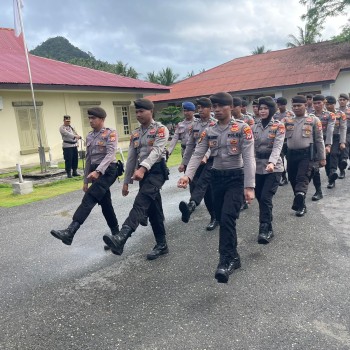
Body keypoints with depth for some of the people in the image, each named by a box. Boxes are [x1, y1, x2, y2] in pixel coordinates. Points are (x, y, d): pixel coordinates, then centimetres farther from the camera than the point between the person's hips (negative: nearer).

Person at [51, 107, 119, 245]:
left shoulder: (110, 133, -6)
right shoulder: (89, 136, 15)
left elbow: (110, 154, -19)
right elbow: (88, 159, 18)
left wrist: (98, 171, -33)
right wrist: (86, 180, 16)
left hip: (107, 171, -8)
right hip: (95, 172, 8)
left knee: (89, 198, -21)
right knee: (105, 204, 13)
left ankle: (70, 232, -28)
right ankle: (115, 233, 26)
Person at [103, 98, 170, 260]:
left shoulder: (160, 129, -4)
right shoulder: (135, 133, 16)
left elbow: (157, 151, -20)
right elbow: (131, 158, 16)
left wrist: (143, 168, -36)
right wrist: (126, 181, 13)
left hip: (157, 170, -7)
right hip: (143, 173, 7)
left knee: (141, 202, -27)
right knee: (153, 209, 9)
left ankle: (121, 238, -42)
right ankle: (161, 245, 19)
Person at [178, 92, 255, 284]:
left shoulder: (243, 128, -7)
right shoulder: (208, 131, 5)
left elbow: (248, 158, -13)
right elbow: (197, 154, -3)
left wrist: (249, 186, -21)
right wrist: (187, 175, -21)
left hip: (235, 177, -4)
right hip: (216, 177, 5)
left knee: (227, 218, -17)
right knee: (221, 219, 9)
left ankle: (226, 260, -7)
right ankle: (233, 256, 25)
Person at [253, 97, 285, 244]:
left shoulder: (279, 126, -4)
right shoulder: (255, 127, 10)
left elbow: (278, 146, -17)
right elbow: (252, 147, 7)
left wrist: (271, 162, -33)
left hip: (273, 167, -5)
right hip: (258, 167, 5)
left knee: (265, 198, -14)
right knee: (260, 198, 8)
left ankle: (265, 229, -4)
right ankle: (267, 228, 22)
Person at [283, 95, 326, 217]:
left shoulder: (314, 120, 2)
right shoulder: (287, 120, 9)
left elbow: (319, 140, 2)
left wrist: (322, 158, 0)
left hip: (307, 154, -4)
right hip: (291, 154, 4)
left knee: (302, 178, -11)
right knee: (293, 179, 10)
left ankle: (299, 204, -8)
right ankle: (301, 204, 25)